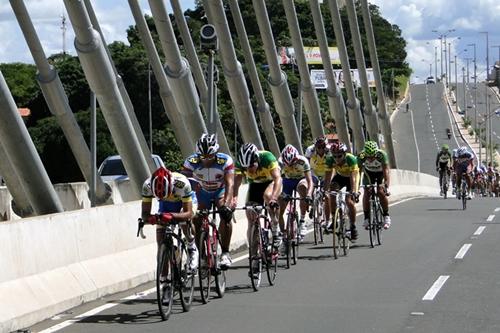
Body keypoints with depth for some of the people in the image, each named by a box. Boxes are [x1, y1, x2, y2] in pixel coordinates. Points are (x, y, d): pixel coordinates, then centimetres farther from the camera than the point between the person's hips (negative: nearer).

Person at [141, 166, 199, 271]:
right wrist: (151, 218, -53)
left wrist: (172, 216, -60)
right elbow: (145, 213, -29)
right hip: (166, 204, 3)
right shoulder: (148, 185, -34)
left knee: (185, 221, -35)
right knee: (161, 243, -10)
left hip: (186, 200, -3)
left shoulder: (182, 183, -41)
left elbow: (189, 213, -41)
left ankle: (192, 249, -7)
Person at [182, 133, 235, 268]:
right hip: (203, 193, 2)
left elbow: (230, 184, -38)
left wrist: (226, 204, -52)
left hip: (221, 191, -2)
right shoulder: (191, 162, -27)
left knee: (226, 215, -28)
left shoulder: (225, 161, -31)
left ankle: (225, 253, -21)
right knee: (196, 221, -12)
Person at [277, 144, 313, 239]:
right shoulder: (280, 162, -29)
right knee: (279, 211, -11)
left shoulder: (303, 161, -31)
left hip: (300, 179, -2)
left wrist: (309, 195, -54)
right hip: (287, 181, 2)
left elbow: (310, 181, -37)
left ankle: (302, 221, -29)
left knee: (303, 186, -39)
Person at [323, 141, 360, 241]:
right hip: (340, 176, 4)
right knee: (332, 193, -23)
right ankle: (334, 221, -11)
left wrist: (354, 191, -53)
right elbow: (328, 177, -24)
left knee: (349, 201, -20)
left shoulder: (351, 159, -34)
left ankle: (353, 227, -6)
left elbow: (353, 177, -41)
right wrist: (324, 190, -36)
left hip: (351, 177, -3)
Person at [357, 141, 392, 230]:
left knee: (381, 192, -22)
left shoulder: (382, 155, -36)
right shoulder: (361, 156, -32)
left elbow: (386, 171, -41)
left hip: (381, 172, -2)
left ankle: (386, 216, -6)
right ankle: (366, 218, -5)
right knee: (366, 192, -17)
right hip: (368, 172, 2)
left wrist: (386, 187, -53)